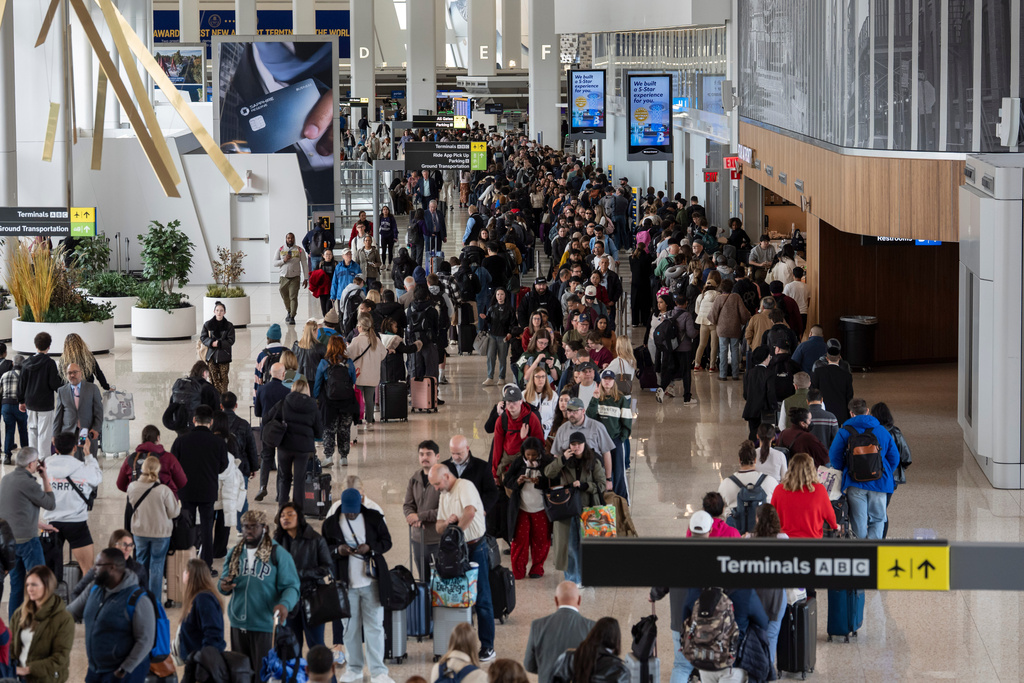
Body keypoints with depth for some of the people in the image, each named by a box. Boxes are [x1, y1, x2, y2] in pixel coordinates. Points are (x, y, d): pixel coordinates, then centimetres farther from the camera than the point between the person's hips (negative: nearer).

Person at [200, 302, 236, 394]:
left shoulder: (229, 326, 0)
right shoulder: (207, 324, 3)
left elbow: (231, 340, -3)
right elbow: (203, 337, 6)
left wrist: (219, 343, -15)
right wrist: (211, 343, -12)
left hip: (224, 356, -1)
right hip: (211, 355, 1)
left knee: (224, 378, -1)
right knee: (213, 378, 0)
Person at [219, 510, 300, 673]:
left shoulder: (278, 555, -5)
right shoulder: (234, 554, 11)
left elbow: (291, 586, -9)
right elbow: (224, 583, 18)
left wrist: (285, 604, -30)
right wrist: (223, 587, -8)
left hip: (266, 626, -5)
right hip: (238, 625, 5)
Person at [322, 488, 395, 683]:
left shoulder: (374, 518, 0)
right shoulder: (331, 523, 0)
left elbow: (387, 541, 4)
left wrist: (370, 548, -15)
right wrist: (338, 550, -16)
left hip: (371, 581, -1)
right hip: (345, 582, 1)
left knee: (374, 626, -2)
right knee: (350, 627, 8)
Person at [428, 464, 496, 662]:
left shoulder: (465, 486, -10)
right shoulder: (443, 496, 16)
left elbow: (470, 512, -26)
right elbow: (438, 527, 15)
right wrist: (446, 522, -8)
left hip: (475, 548, -8)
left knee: (481, 599, -4)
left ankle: (487, 647, -1)